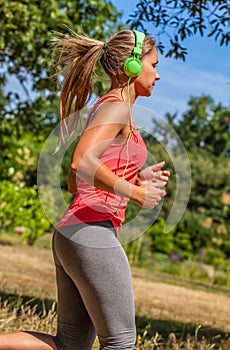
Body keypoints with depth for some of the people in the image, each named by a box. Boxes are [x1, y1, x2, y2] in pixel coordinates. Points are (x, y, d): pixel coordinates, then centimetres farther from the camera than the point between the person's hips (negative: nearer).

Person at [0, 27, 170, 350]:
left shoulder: (102, 109, 20)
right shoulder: (116, 108, -9)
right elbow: (82, 162, -25)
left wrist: (136, 179, 14)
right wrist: (137, 194, -16)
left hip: (70, 234, 10)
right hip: (93, 233, -9)